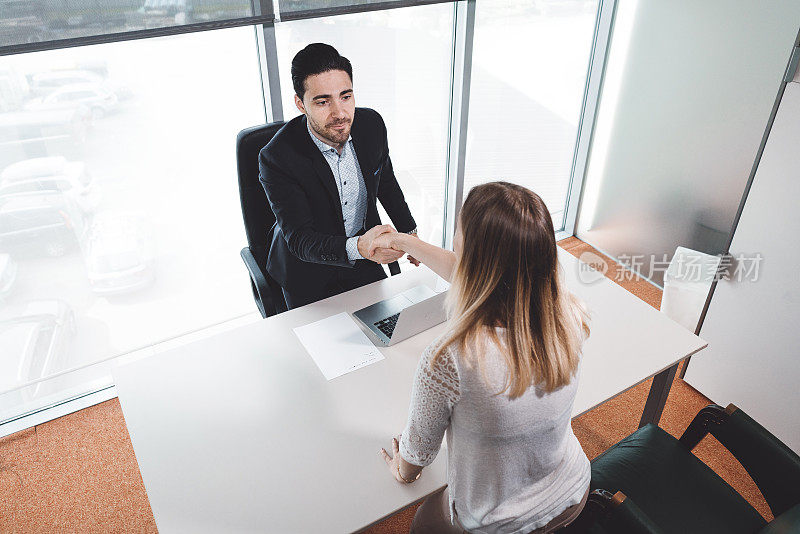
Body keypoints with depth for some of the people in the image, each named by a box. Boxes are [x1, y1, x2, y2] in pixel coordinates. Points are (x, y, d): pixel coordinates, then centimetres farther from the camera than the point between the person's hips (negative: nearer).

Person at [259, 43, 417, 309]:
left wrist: (409, 232, 14)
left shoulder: (371, 123, -12)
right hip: (309, 273, -3)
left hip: (364, 262, 4)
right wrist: (358, 247, -48)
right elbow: (299, 239, -30)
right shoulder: (277, 158, -28)